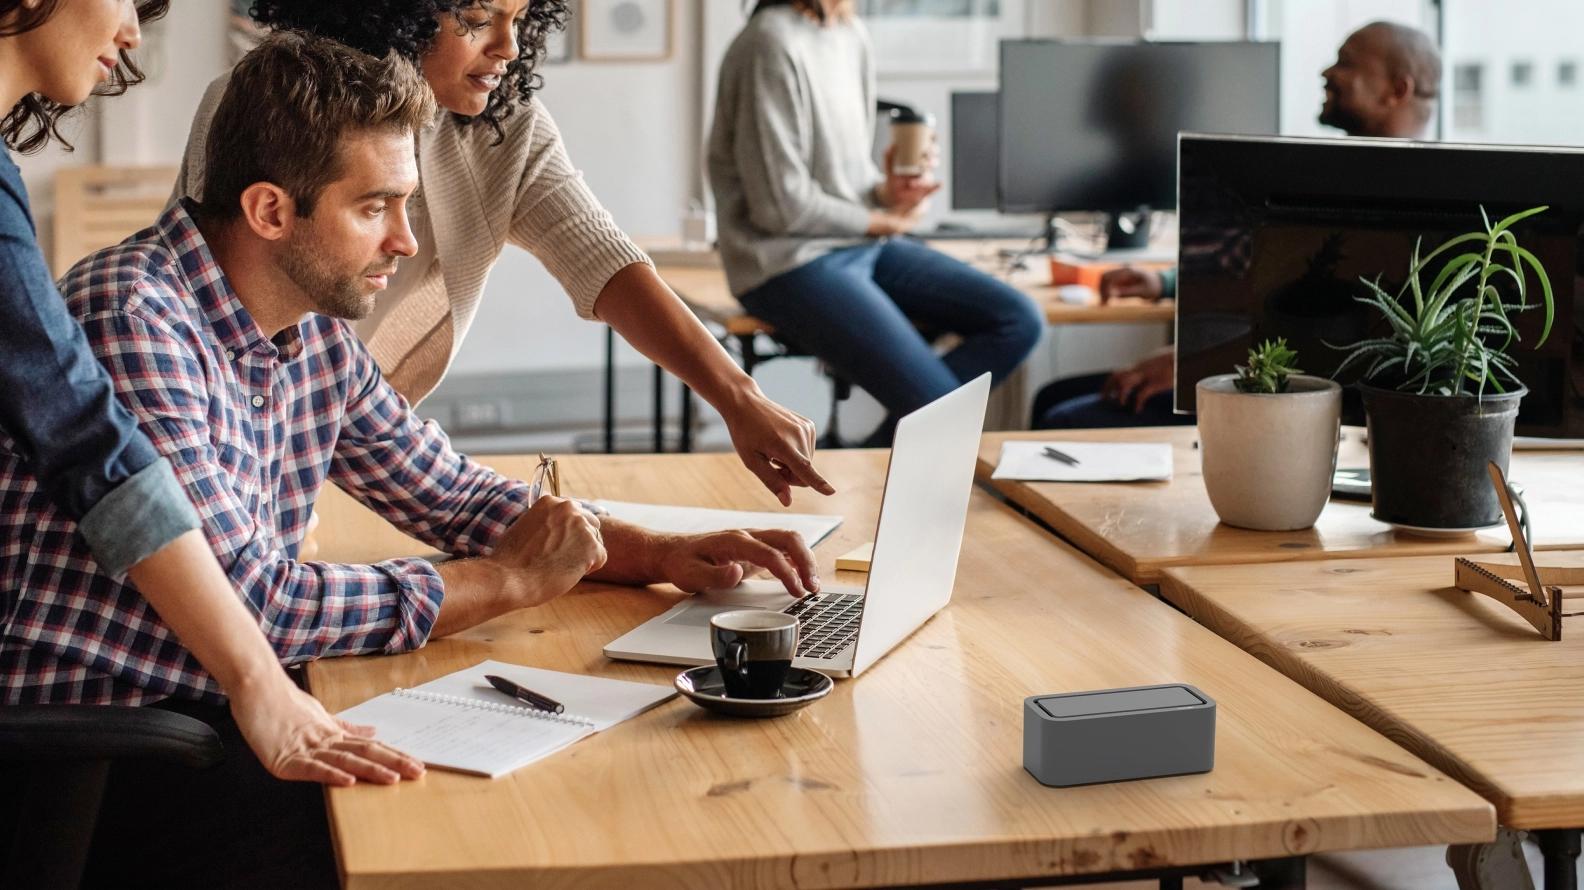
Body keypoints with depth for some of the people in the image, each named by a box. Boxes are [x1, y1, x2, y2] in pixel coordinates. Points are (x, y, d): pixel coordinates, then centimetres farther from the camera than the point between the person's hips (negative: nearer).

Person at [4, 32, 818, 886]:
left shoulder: (316, 334, 5)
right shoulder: (131, 316, -21)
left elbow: (458, 497, 17)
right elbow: (251, 603, -26)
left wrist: (666, 555, 2)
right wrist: (509, 579, -15)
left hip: (221, 710, 8)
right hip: (83, 747, -8)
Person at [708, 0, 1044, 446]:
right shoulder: (774, 45, -18)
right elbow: (782, 205, -19)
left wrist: (887, 191, -5)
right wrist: (884, 221, -6)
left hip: (864, 244, 9)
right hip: (792, 263, -9)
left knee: (1019, 320, -5)